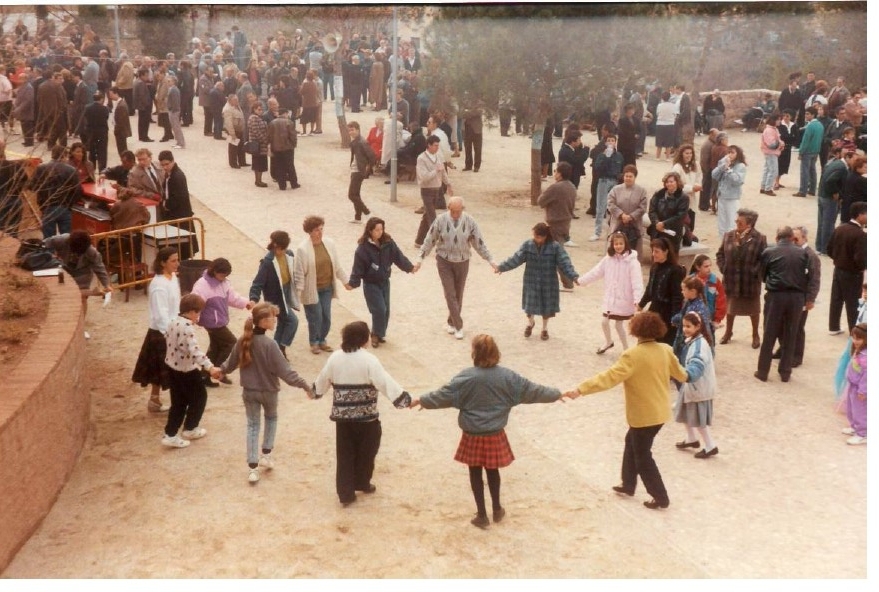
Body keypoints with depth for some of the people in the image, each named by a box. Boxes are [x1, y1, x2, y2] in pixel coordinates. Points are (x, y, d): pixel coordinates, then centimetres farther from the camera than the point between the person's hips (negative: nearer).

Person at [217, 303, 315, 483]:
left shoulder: (243, 340, -8)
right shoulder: (270, 344, -25)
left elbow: (231, 362, 7)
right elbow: (284, 371, -24)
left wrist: (221, 370, 29)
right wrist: (304, 385, -20)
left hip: (249, 391, 3)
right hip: (269, 390, -3)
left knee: (252, 425, 12)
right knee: (271, 418, 26)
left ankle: (252, 467, 7)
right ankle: (266, 454, 27)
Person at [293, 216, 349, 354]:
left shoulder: (330, 243, -3)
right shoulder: (302, 249, -18)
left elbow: (337, 266, 8)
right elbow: (299, 272, -15)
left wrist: (346, 281, 12)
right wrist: (299, 292, -17)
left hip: (327, 288, 5)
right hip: (312, 290, -5)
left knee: (327, 317, 12)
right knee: (315, 317, 5)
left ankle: (322, 340, 33)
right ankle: (314, 343, 27)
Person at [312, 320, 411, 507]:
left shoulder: (335, 358, 1)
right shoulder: (369, 360, -15)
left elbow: (323, 379, 15)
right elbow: (386, 382, -20)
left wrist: (315, 391, 35)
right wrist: (404, 398, -15)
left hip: (342, 415, 4)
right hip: (366, 416, -4)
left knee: (345, 453, 10)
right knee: (366, 451, 17)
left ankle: (345, 493, 11)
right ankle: (362, 483, 33)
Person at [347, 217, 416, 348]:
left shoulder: (388, 242, -4)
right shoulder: (363, 247, -17)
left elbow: (398, 256, -3)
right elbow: (358, 267, -16)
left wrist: (410, 267, -12)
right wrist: (352, 283, -22)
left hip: (385, 282, 5)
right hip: (371, 284, -5)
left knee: (386, 310, 9)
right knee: (379, 310, -10)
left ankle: (379, 334, 27)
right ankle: (376, 335, 10)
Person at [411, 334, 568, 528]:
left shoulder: (467, 377, -16)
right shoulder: (506, 376, -7)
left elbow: (444, 394, -13)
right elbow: (531, 390, 1)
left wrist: (421, 400, 1)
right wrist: (556, 394, 14)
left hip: (473, 435, -3)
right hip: (495, 435, 3)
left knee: (475, 472, 12)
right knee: (492, 470, 21)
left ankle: (482, 515, 20)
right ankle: (497, 510, 35)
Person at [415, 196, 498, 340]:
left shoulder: (469, 221, -9)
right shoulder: (440, 220, -13)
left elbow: (479, 243, -1)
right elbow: (429, 240, -4)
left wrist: (490, 260, -3)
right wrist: (420, 258, -6)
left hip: (462, 262, 2)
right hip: (444, 262, -2)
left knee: (458, 295, 10)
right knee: (450, 294, -6)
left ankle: (451, 322, 29)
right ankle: (458, 326, 1)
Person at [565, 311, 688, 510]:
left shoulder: (633, 355, -24)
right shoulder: (666, 350, -3)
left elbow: (609, 377, -33)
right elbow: (680, 374, 14)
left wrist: (580, 389, -36)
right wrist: (686, 375, 40)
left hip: (643, 415, -8)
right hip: (659, 411, 8)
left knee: (643, 456, 9)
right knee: (632, 443, 26)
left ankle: (661, 498, 16)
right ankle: (628, 485, 36)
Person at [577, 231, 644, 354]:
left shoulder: (632, 261, -17)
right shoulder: (608, 259, -1)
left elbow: (637, 281, -23)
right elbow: (596, 272, 7)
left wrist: (637, 299, -33)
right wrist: (581, 280, 10)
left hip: (624, 300, -5)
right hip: (610, 298, 5)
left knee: (619, 324, 4)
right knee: (604, 322, 11)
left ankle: (626, 349, 24)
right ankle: (608, 342, 39)